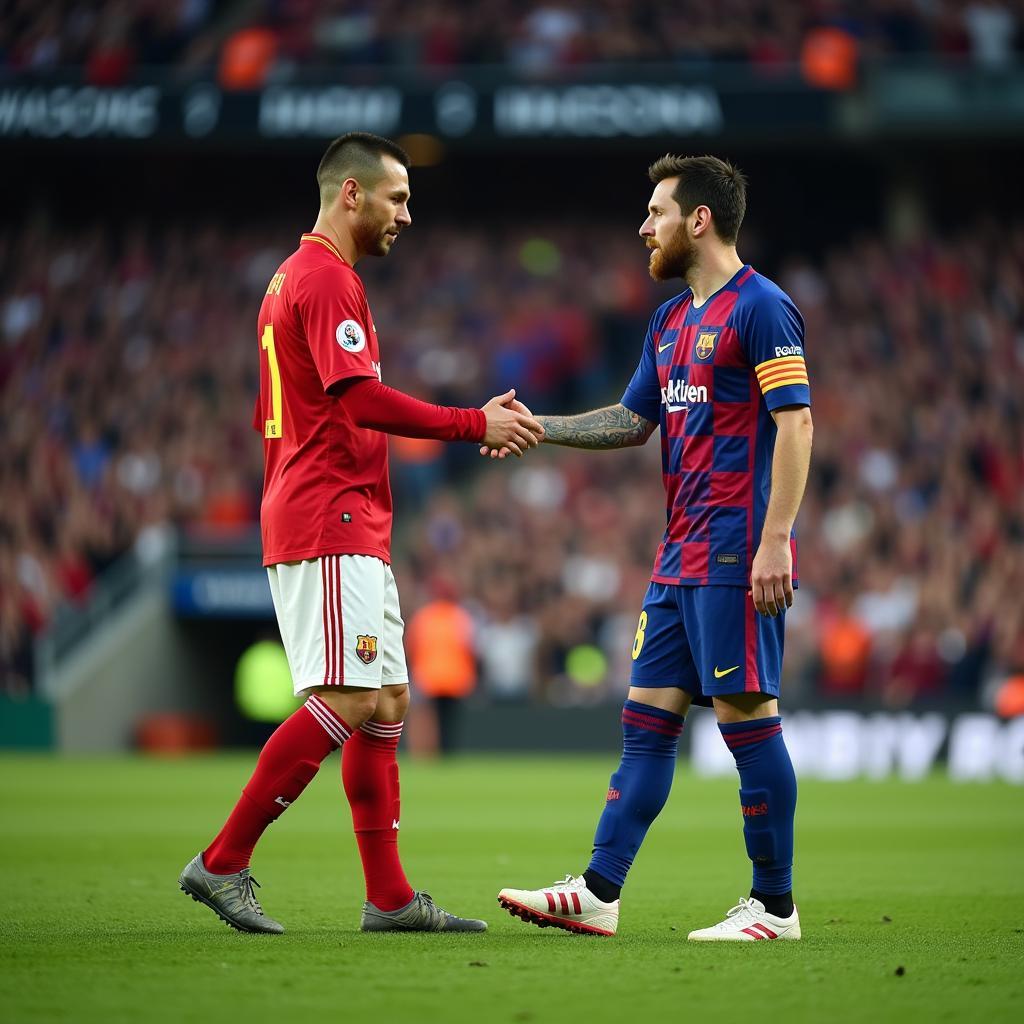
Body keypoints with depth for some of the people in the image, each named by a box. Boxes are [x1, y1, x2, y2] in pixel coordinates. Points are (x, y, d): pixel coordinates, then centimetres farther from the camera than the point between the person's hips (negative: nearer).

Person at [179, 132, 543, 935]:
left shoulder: (293, 278, 22)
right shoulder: (326, 279, -11)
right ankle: (223, 864, -12)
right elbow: (360, 396, -22)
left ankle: (389, 897, 8)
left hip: (353, 529, 11)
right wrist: (475, 426, -18)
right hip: (333, 524, -11)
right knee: (345, 701, -14)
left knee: (388, 702, 8)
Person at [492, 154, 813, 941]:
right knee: (648, 717, 7)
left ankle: (774, 905, 1)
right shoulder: (671, 321, 18)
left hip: (736, 555, -9)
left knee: (746, 715, -6)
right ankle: (597, 896, 8)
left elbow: (795, 422, -15)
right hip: (681, 558, 9)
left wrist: (773, 542, -21)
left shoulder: (760, 307, -9)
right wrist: (536, 427, 15)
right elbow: (633, 421, 25)